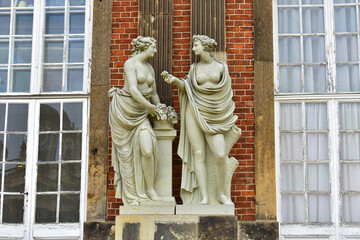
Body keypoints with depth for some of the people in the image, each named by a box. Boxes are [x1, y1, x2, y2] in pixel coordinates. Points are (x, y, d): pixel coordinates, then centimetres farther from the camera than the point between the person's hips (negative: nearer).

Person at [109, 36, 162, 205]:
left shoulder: (150, 68, 13)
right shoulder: (130, 63, -10)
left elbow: (153, 93, 21)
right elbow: (133, 90, -20)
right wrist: (149, 106, -15)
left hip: (141, 114, 5)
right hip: (124, 110, -5)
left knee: (148, 151, -13)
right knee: (126, 153, 1)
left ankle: (150, 189, 1)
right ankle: (131, 195, 9)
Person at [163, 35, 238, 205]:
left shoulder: (221, 67, 10)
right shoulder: (195, 68, 13)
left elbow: (226, 92, 13)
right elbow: (186, 86, 4)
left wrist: (229, 117, 10)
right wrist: (174, 80, -15)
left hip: (214, 116, -1)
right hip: (195, 112, 1)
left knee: (221, 155, -13)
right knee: (199, 154, -5)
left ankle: (221, 193, 6)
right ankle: (204, 197, -5)